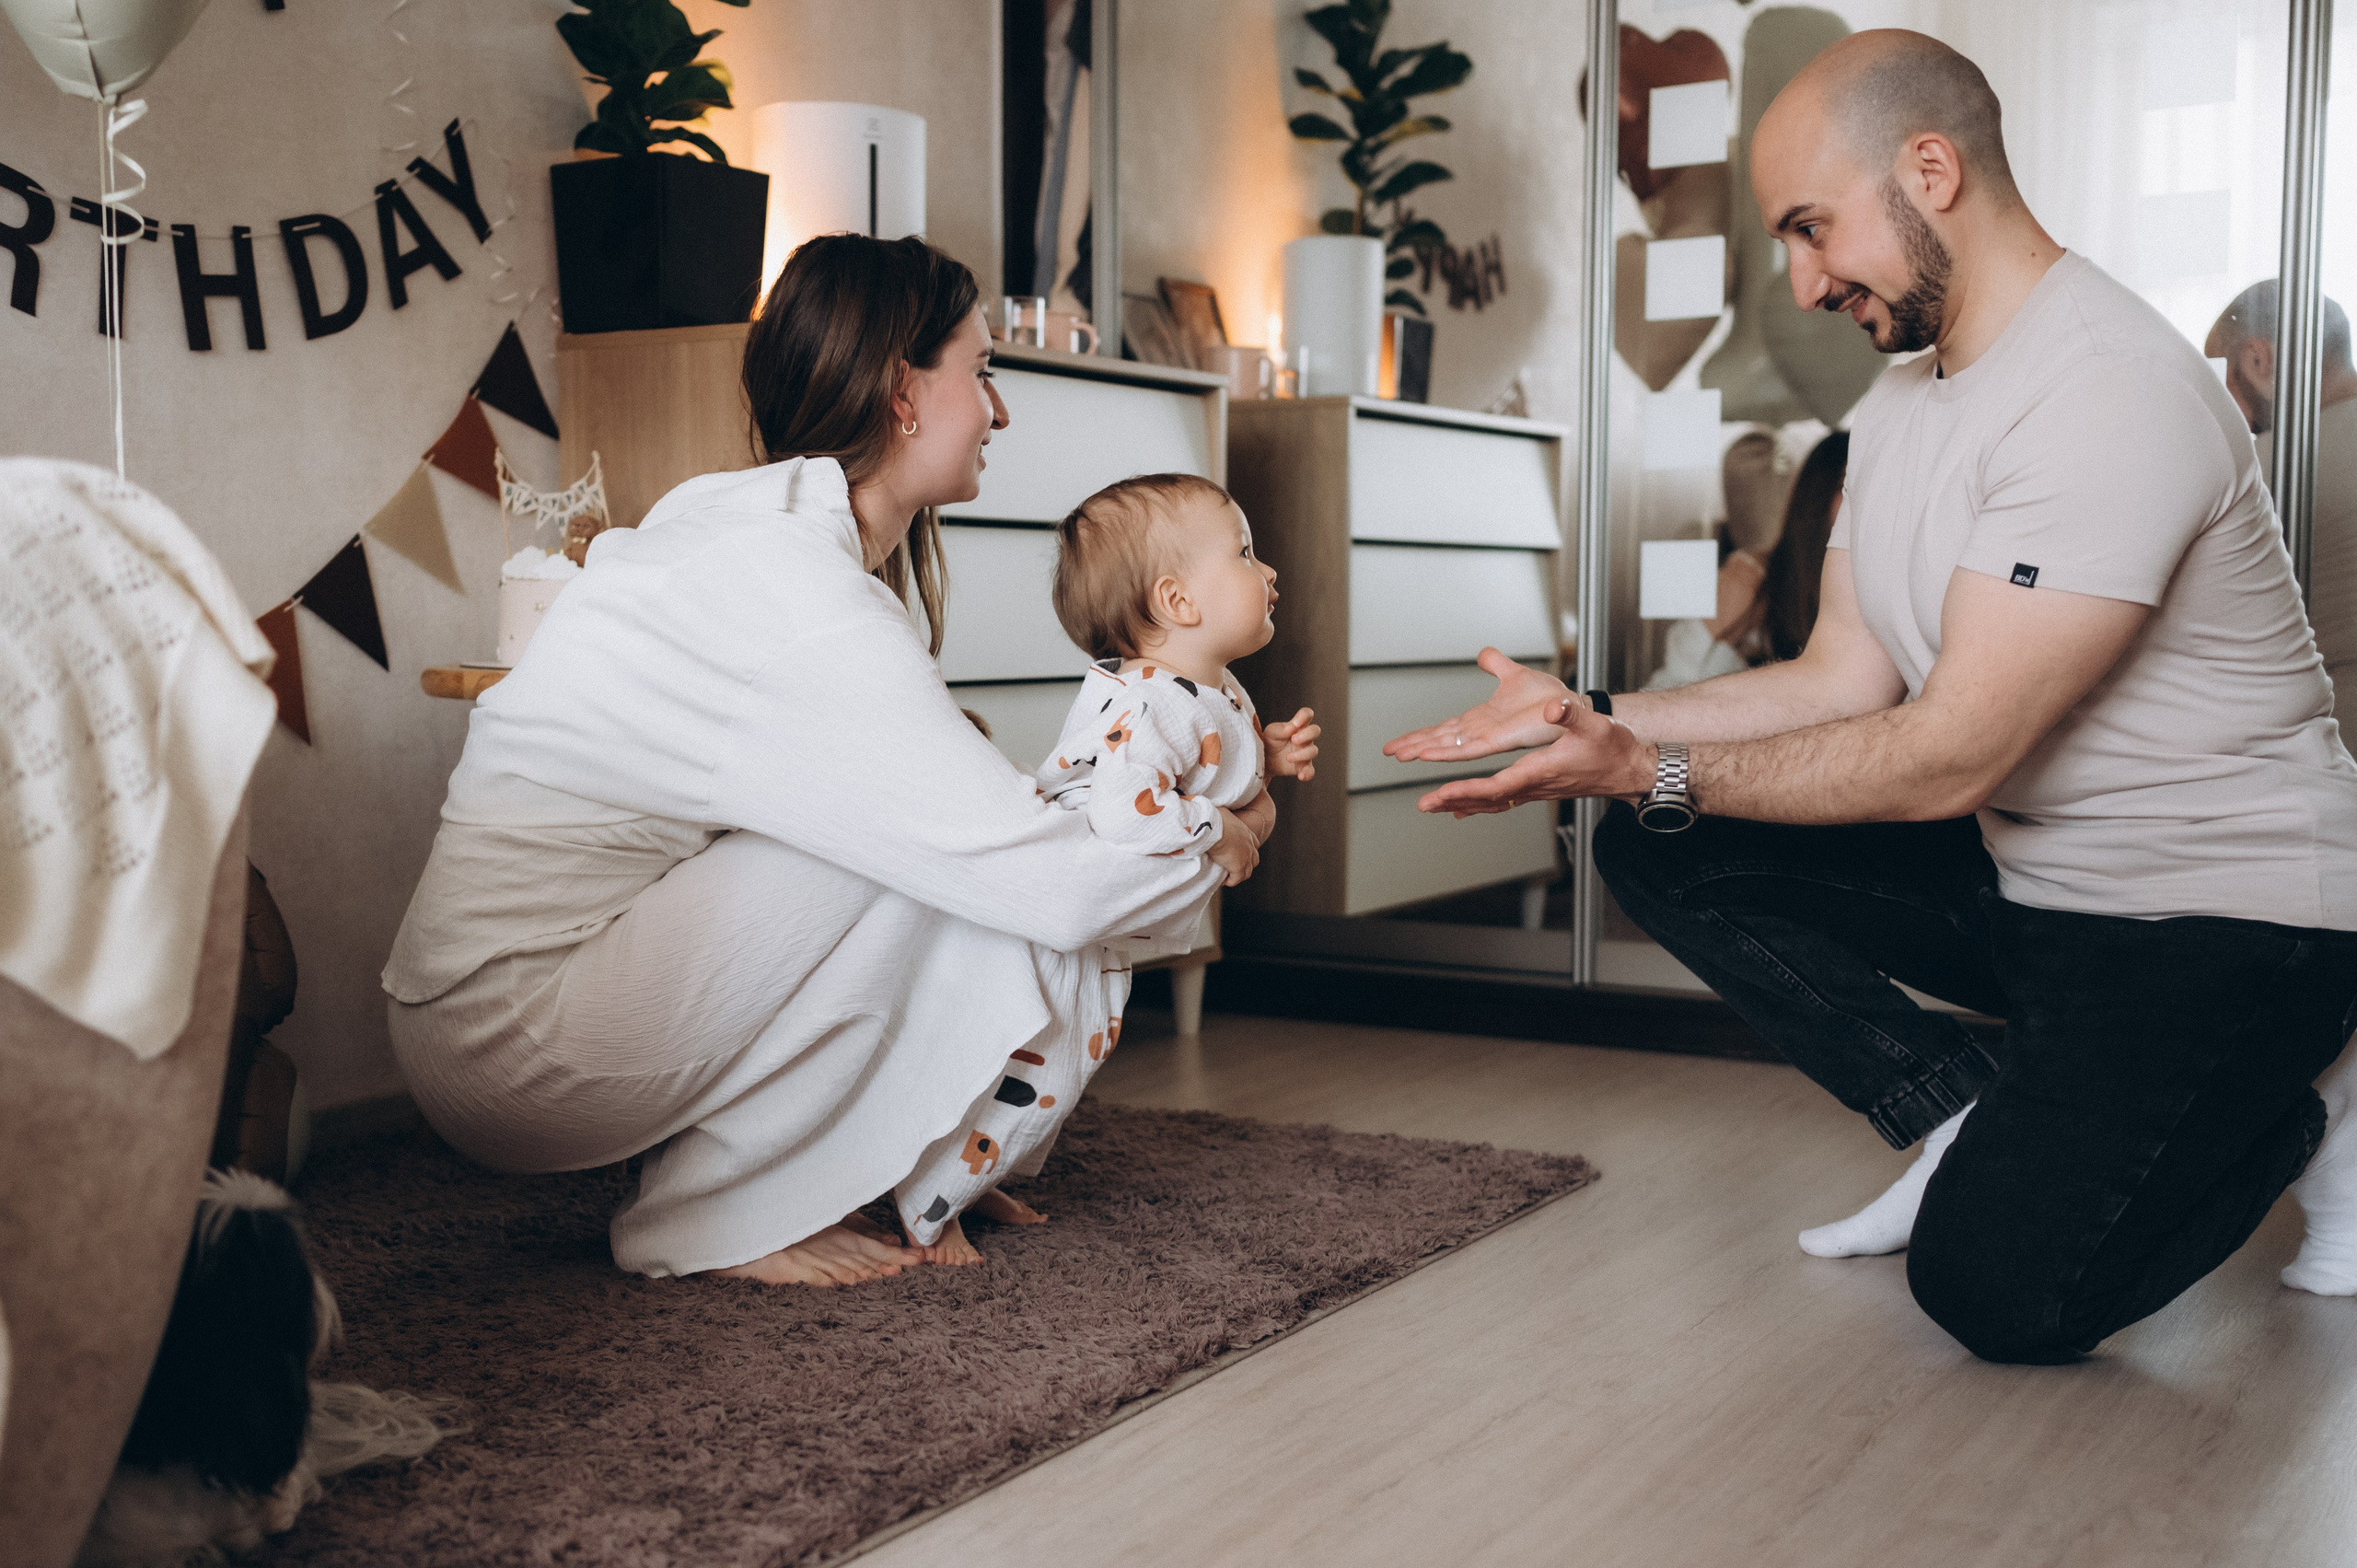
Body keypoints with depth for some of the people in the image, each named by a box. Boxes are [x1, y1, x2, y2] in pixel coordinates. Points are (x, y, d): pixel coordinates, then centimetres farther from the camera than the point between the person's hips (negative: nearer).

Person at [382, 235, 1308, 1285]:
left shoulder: (760, 524, 7)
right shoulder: (799, 596, -23)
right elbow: (1049, 879, -23)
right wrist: (1224, 843, -4)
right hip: (503, 1050, -9)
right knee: (909, 844, -18)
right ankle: (714, 1218, -6)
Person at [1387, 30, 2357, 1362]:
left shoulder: (2110, 397, -25)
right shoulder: (1907, 397, 7)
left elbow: (1948, 756, -26)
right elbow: (1844, 681, 6)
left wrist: (1658, 773, -21)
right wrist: (1592, 721, -2)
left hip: (2229, 917, -8)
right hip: (2026, 879, 8)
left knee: (1997, 1284, -23)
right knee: (1661, 853, -3)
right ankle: (1982, 1122, 0)